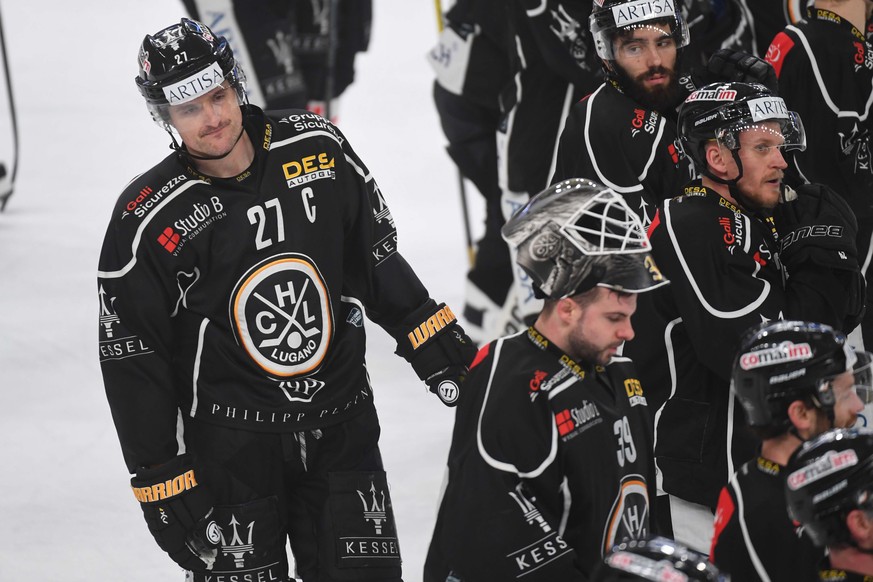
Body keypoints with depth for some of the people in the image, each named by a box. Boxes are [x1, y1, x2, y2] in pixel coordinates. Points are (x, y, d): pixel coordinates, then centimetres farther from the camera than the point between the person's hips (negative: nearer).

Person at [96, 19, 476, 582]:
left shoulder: (317, 145, -4)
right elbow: (131, 360, -8)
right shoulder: (147, 222, -13)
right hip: (229, 445, -3)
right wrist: (164, 483, -9)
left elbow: (375, 257, 11)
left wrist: (438, 343, 8)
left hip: (341, 426, 3)